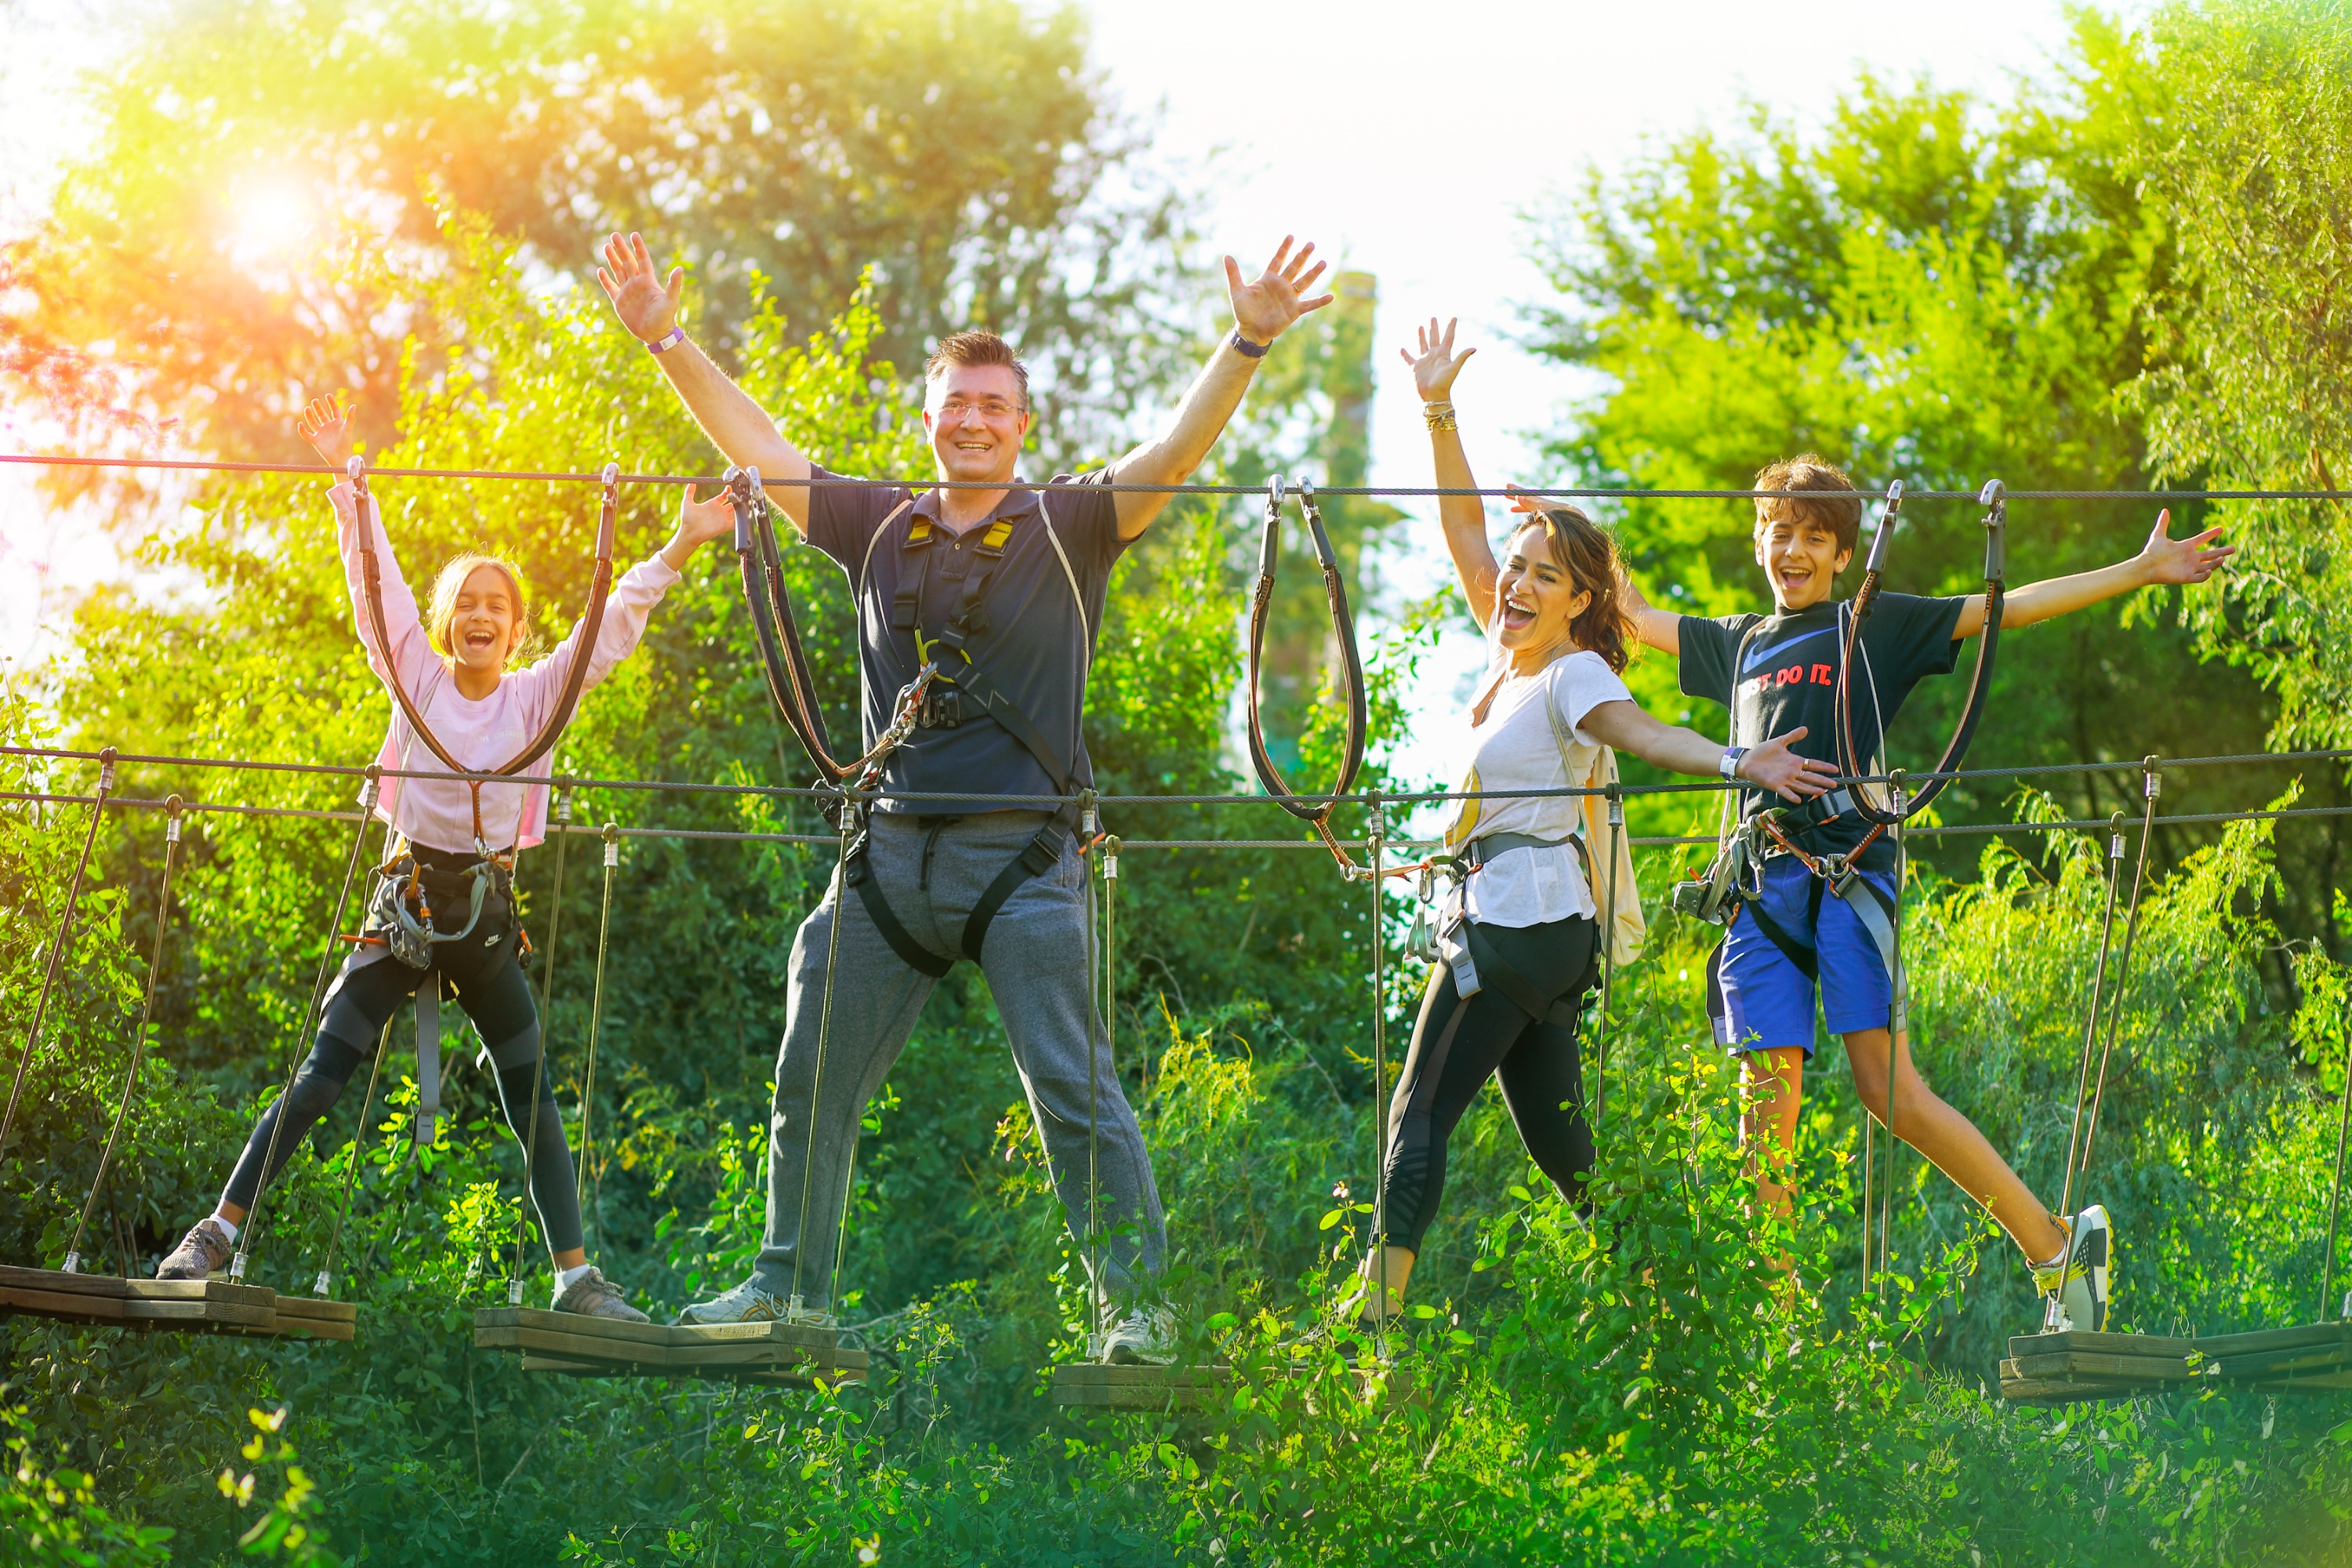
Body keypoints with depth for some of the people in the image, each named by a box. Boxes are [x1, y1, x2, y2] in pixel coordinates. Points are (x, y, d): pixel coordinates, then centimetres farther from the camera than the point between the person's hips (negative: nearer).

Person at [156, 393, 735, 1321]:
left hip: (487, 910, 1)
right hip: (407, 894, -1)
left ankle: (576, 1276, 3)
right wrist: (345, 481, -8)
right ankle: (217, 1232, 0)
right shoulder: (416, 679, 1)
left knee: (533, 1097, 1)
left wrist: (679, 550, -12)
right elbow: (376, 578, -3)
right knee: (321, 1076, -4)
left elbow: (614, 626, -3)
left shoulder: (536, 695, 2)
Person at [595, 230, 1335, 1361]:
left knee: (1074, 1090, -7)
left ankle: (1136, 1306, -2)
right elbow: (757, 448, 14)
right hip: (892, 848, 4)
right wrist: (665, 341, 10)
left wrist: (1247, 344, -23)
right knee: (812, 1080, 8)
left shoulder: (1066, 526, 2)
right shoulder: (878, 528, 12)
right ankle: (790, 1286, 21)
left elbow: (1176, 451, -10)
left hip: (1022, 853, -4)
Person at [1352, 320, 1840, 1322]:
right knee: (1554, 1136, 13)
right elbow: (1463, 529, 14)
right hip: (1541, 928, 9)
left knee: (1422, 1114, -9)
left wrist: (1734, 763, -48)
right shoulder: (1511, 656, 11)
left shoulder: (1572, 675, -12)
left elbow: (1643, 731, -30)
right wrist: (1439, 413, 8)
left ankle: (1379, 1304, -13)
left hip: (1517, 924, -9)